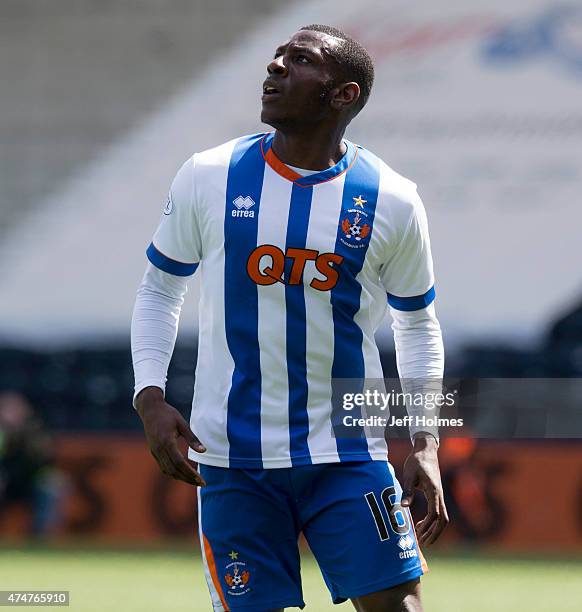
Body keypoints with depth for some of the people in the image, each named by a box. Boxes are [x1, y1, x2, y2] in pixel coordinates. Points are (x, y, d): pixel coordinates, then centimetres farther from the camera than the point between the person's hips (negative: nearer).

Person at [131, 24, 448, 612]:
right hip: (232, 459, 0)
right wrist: (150, 398, -2)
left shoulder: (391, 202, -1)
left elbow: (417, 324, 11)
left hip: (348, 457, 0)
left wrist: (425, 442, 1)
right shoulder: (207, 178, 0)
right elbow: (158, 288, 12)